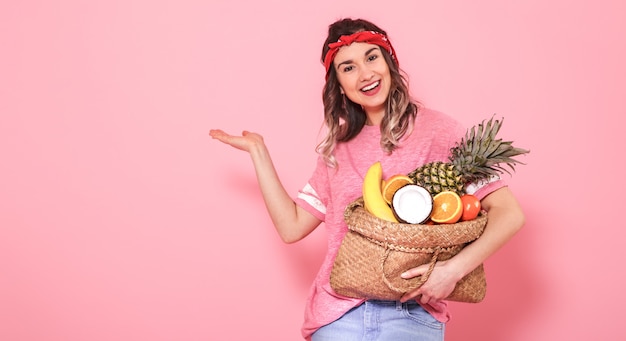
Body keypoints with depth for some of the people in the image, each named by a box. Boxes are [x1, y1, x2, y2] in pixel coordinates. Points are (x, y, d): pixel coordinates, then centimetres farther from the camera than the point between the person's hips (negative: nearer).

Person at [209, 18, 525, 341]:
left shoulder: (436, 129, -3)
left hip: (412, 313, -3)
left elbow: (509, 213, -7)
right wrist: (258, 150, 9)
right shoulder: (337, 147, 11)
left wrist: (454, 268, -21)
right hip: (338, 311, 3)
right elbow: (292, 227, 7)